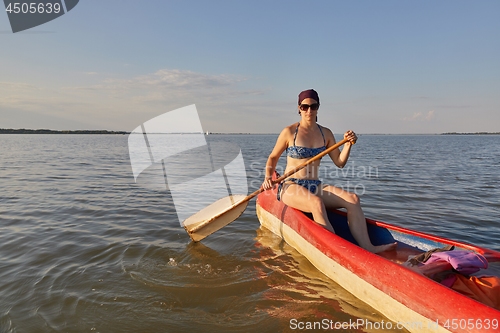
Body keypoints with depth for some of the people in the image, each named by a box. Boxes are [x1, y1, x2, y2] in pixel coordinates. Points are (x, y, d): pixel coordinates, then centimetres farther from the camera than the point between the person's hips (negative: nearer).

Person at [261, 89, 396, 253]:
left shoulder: (326, 134, 10)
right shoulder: (289, 132, -2)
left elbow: (340, 162, 10)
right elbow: (273, 157, 8)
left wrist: (348, 144, -6)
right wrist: (268, 177, -8)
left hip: (315, 187, 5)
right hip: (290, 186, -5)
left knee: (352, 198, -20)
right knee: (316, 203, -38)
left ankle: (366, 247, -28)